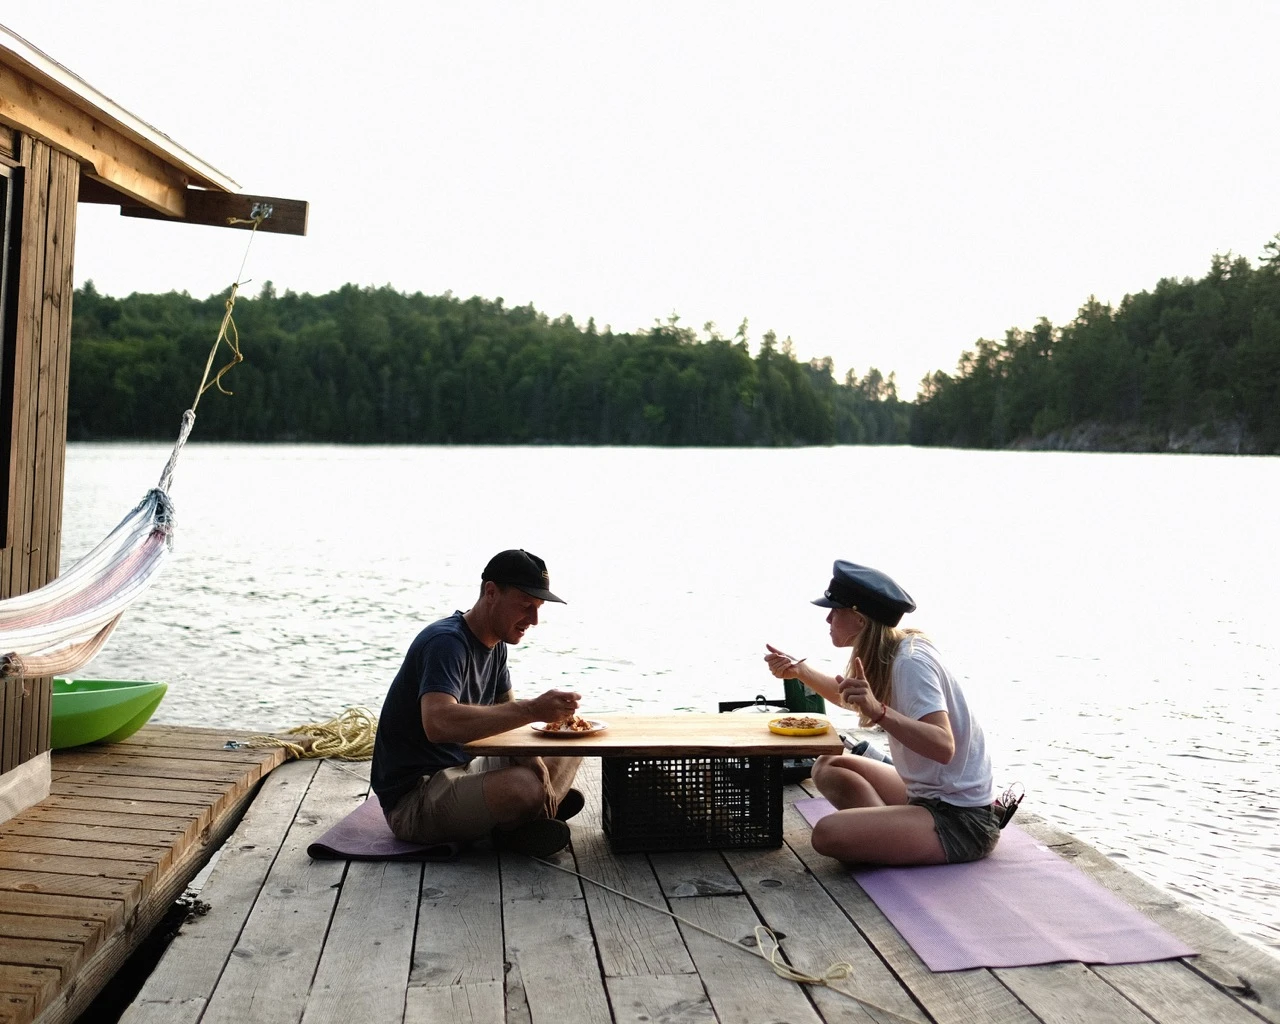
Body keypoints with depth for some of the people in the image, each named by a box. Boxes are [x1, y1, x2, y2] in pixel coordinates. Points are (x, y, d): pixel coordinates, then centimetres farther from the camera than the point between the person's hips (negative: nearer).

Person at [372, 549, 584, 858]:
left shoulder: (495, 644, 8)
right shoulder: (446, 642, -23)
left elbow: (507, 716, 15)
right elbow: (438, 724, -41)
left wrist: (535, 764, -5)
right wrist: (532, 710, -44)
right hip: (412, 800, -10)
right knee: (521, 786, -36)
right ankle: (510, 831, -4)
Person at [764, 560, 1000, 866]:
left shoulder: (910, 662, -21)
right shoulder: (892, 653, 6)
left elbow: (944, 747, -34)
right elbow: (849, 697, 28)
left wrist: (878, 711, -44)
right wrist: (800, 670, 15)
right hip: (928, 794, 10)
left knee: (828, 833, -27)